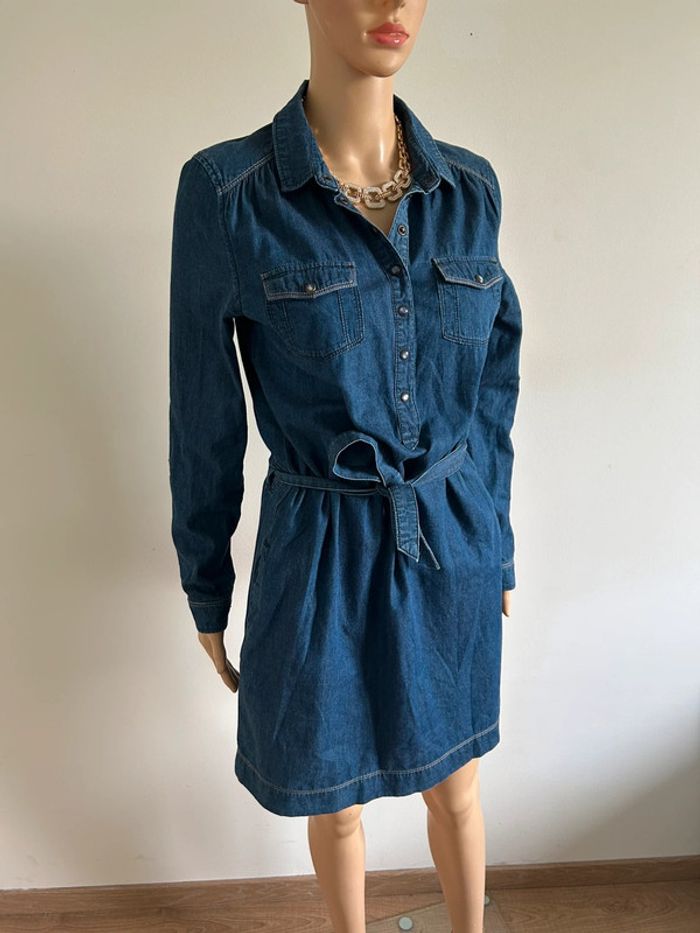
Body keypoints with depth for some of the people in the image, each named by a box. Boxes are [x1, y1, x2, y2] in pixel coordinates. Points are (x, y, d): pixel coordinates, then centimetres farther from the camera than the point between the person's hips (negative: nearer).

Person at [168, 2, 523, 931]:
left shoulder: (470, 189, -2)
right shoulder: (225, 193, -13)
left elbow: (491, 391, 5)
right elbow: (204, 419, -6)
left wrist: (497, 549, 11)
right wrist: (207, 592, 2)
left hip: (451, 547, 3)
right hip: (321, 557, -2)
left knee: (456, 779, 24)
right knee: (336, 794, 22)